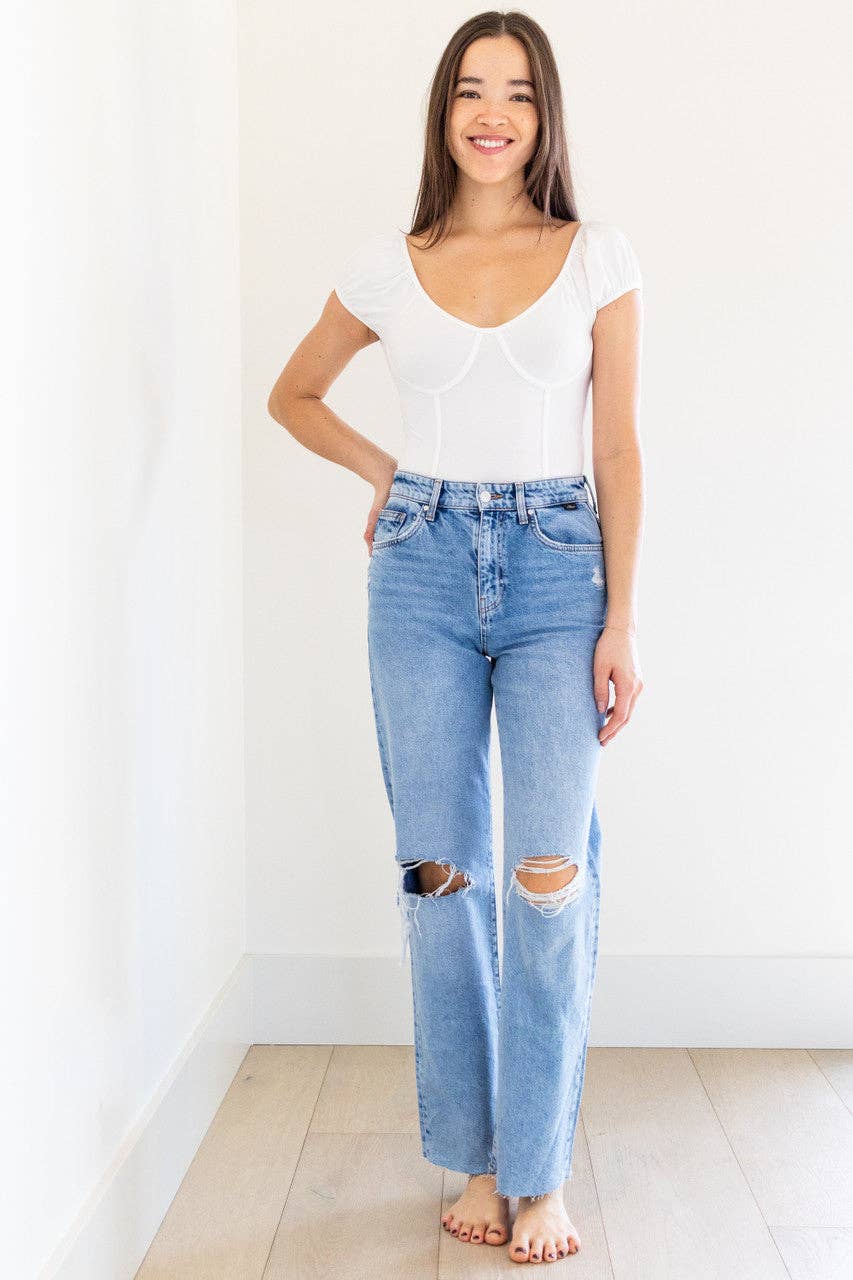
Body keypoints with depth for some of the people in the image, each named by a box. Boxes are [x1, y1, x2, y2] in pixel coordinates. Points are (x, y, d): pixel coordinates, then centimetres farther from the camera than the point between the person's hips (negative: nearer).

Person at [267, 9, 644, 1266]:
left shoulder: (599, 258, 5)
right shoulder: (385, 266, 7)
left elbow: (619, 450, 2)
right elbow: (294, 394, 22)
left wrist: (622, 622, -4)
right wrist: (386, 473, 8)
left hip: (556, 566, -1)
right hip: (422, 570, 2)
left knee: (548, 871, -9)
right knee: (440, 869, 3)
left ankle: (542, 1177, 6)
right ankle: (478, 1159, 18)